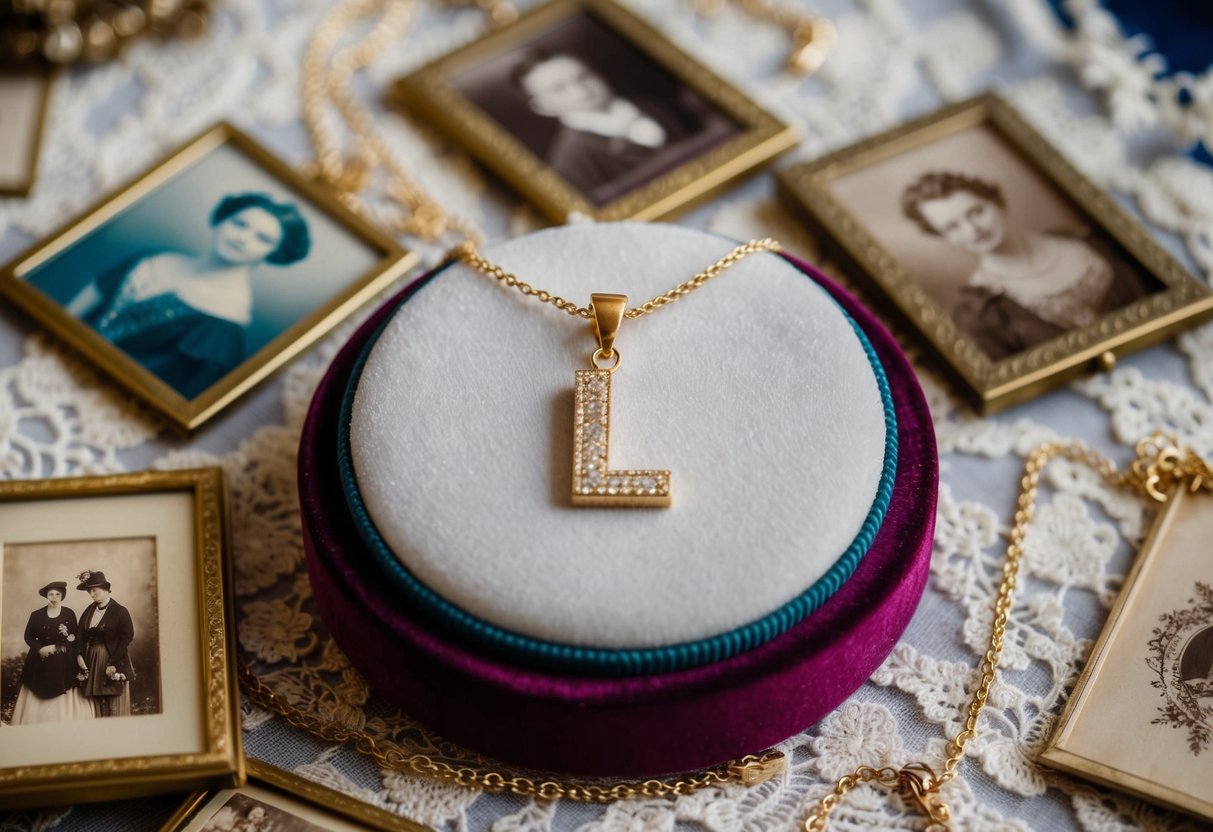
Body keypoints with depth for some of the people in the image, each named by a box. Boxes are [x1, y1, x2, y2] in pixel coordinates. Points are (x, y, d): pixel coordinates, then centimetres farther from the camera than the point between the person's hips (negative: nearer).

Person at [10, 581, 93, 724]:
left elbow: (76, 638, 3)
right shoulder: (36, 615, 2)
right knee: (39, 700, 1)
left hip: (64, 663, 0)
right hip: (42, 663, 1)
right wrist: (40, 649, -10)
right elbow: (28, 637, 6)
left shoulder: (69, 614, 2)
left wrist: (78, 656, -6)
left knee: (64, 701, -1)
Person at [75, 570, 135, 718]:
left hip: (113, 663, -5)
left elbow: (127, 638, -12)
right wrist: (80, 657, -6)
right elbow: (81, 636, 8)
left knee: (116, 710, -2)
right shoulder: (88, 611, 10)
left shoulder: (119, 611, -6)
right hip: (92, 662, 5)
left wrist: (113, 663, -17)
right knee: (97, 708, 4)